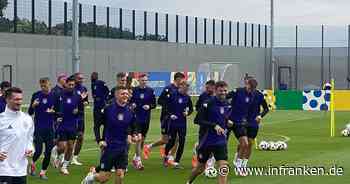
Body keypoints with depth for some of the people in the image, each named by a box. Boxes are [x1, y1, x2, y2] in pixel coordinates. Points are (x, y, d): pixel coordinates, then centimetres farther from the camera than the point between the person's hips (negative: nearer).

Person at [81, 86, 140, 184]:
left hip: (123, 148, 3)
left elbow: (134, 127, 14)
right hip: (109, 147, -3)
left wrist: (134, 136, -6)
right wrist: (100, 140, -10)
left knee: (120, 175, -3)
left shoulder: (130, 111, 1)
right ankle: (92, 175, 31)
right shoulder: (108, 109, -9)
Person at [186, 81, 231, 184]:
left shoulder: (227, 105, 4)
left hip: (221, 141, 3)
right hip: (206, 141, -3)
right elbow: (197, 120, -19)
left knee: (224, 167, -15)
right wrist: (214, 126, -26)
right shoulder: (208, 104, -14)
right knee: (200, 167, 14)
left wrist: (225, 126, 8)